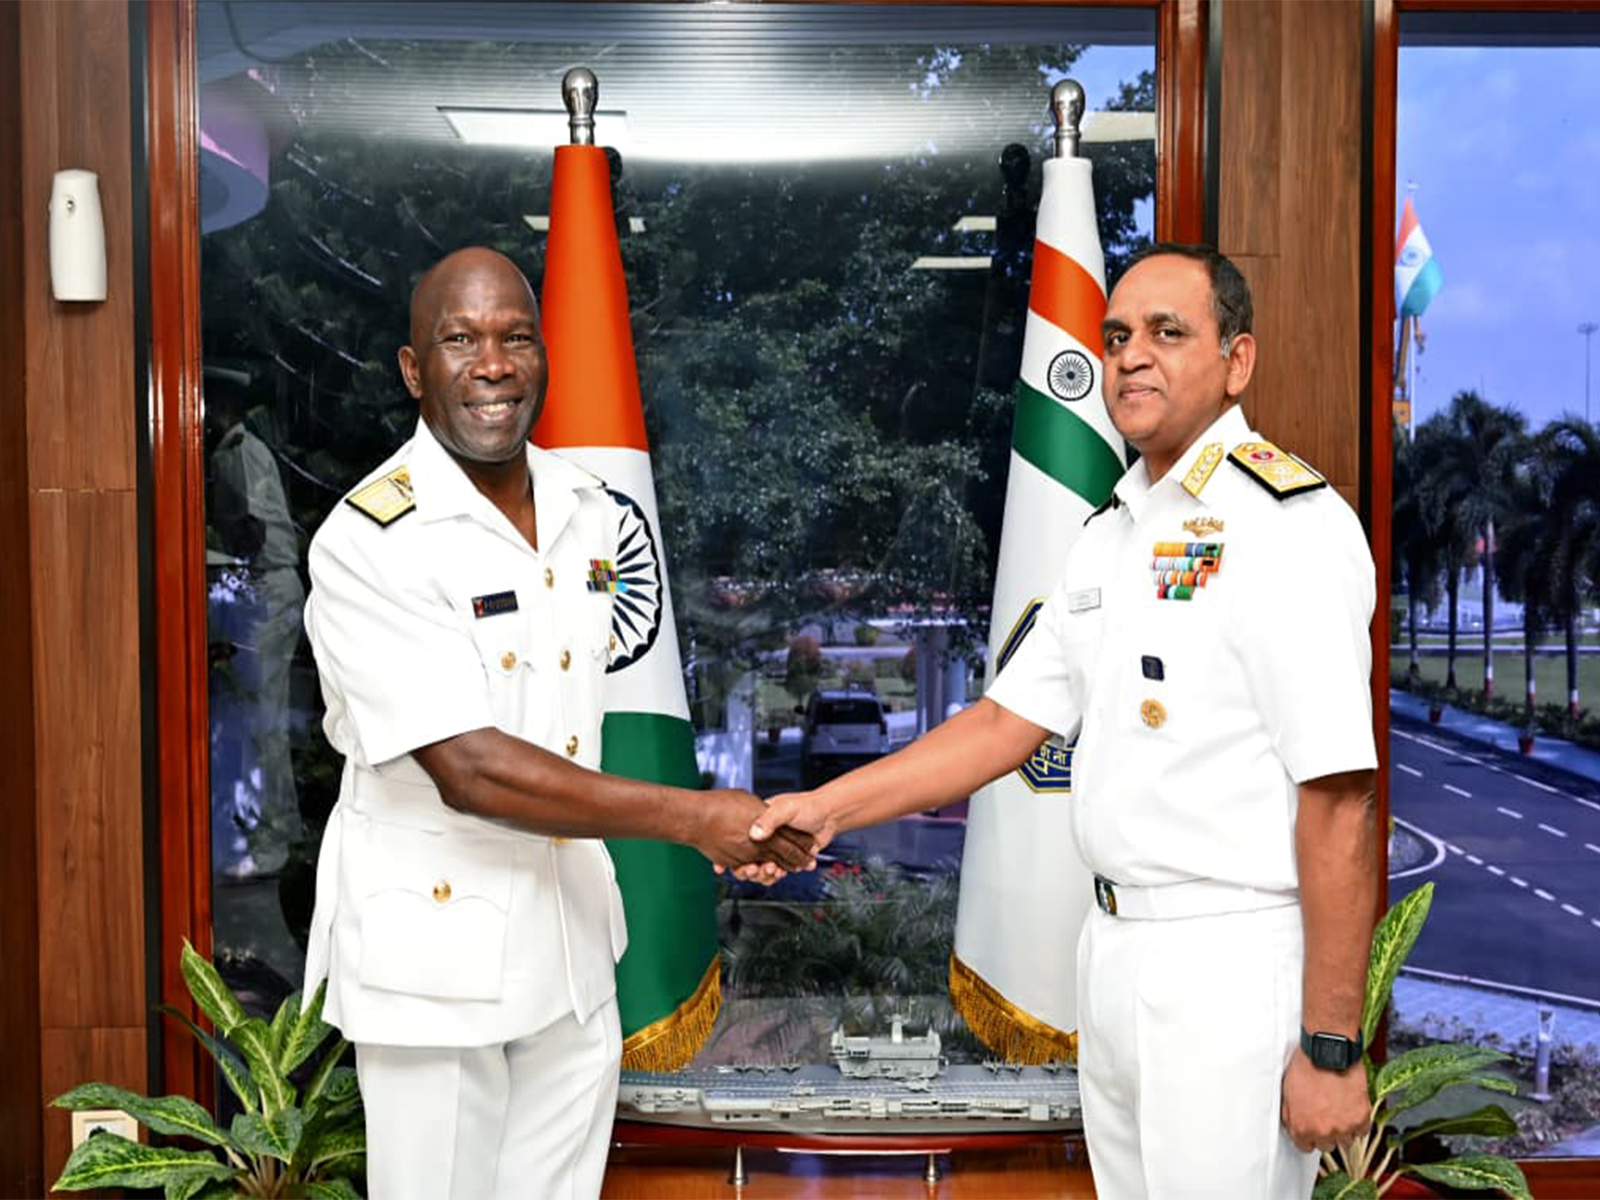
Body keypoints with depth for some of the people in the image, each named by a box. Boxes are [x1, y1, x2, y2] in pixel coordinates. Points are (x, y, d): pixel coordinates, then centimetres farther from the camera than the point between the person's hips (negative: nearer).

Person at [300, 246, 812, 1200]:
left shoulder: (587, 507, 4)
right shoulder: (370, 543, -18)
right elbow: (467, 770, -23)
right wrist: (692, 818, -22)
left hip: (573, 940, 6)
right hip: (436, 950, -6)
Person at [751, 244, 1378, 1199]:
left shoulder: (1289, 525, -16)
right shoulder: (1115, 532, 11)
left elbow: (1338, 803, -19)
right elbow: (1012, 721, 12)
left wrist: (1333, 1048, -18)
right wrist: (828, 808, 4)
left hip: (1233, 969, -8)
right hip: (1116, 946, 8)